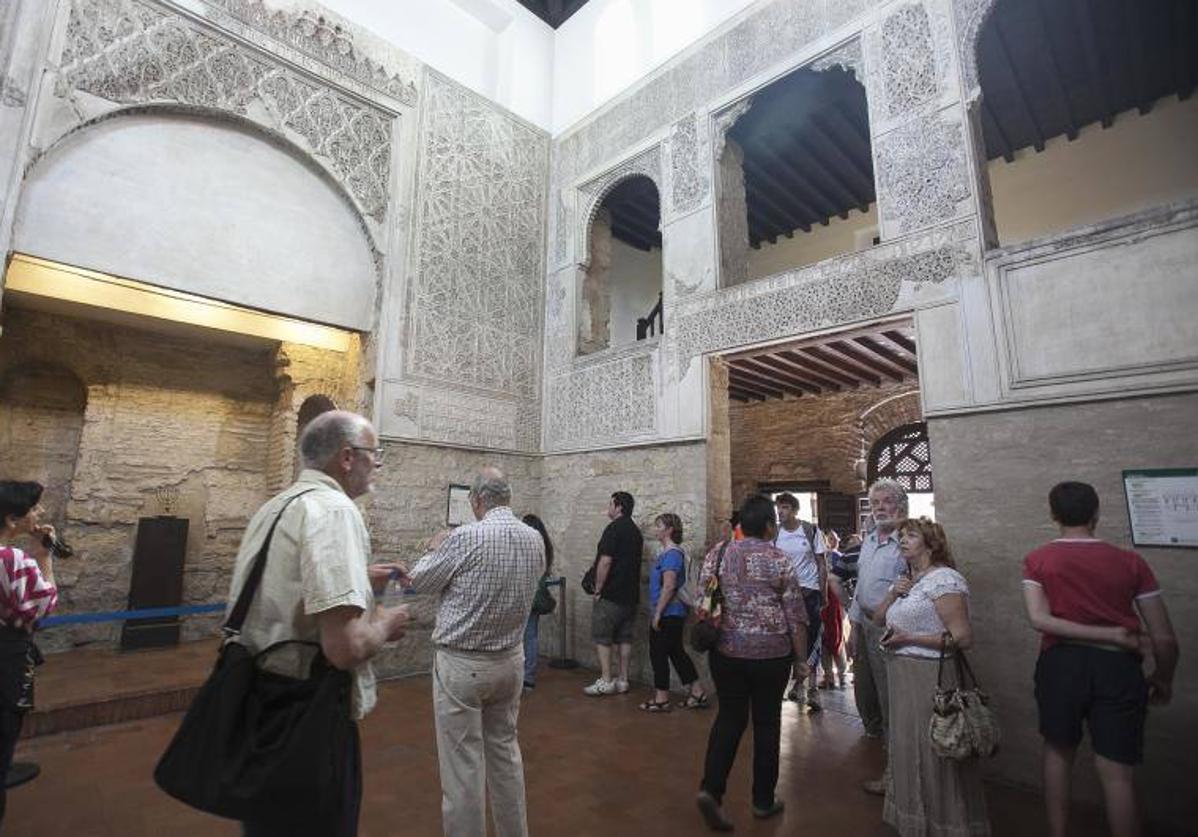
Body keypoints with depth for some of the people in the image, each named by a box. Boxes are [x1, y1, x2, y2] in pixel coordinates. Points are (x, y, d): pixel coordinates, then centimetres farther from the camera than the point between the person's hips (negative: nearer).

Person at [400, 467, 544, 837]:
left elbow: (419, 582, -6)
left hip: (461, 663, -6)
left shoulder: (465, 537, -20)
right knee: (505, 750, 21)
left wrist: (437, 548, 14)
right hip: (510, 659, 6)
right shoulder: (535, 539, -3)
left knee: (463, 762, 7)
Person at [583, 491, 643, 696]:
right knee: (625, 638, 11)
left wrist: (598, 588, -12)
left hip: (611, 594, -8)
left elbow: (605, 561, -20)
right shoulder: (636, 531, 12)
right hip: (630, 594, 8)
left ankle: (606, 681, 2)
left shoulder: (614, 529, -15)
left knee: (601, 637, 1)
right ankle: (623, 680, 17)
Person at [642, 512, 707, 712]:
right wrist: (657, 612, 20)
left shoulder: (672, 554, -19)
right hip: (672, 614, 10)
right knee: (676, 652, 15)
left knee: (658, 653, 2)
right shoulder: (668, 552, 11)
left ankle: (661, 699, 14)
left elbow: (669, 587, -24)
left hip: (667, 615, -10)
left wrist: (657, 613, -20)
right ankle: (697, 693, 23)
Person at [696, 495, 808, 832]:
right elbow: (795, 616, -6)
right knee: (766, 723, 14)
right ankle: (763, 800, 27)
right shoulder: (779, 560, -8)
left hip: (726, 651, 2)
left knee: (729, 718, 15)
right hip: (770, 654, -2)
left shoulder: (716, 554, 0)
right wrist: (800, 658, 4)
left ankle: (710, 788, 3)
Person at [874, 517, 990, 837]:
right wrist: (893, 594, -5)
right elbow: (878, 618, 13)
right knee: (907, 748, 19)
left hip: (931, 677, -9)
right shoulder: (906, 580, 13)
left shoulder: (943, 579, -15)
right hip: (902, 676, 9)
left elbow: (962, 637, -20)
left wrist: (909, 638, -19)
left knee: (930, 753, 3)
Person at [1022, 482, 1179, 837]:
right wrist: (1162, 678, 19)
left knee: (1058, 751, 21)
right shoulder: (1131, 562, 1)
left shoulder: (1037, 560, -1)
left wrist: (1110, 634, -9)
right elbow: (1165, 639, 2)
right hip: (1118, 666, 0)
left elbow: (1039, 619, -14)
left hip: (1061, 663, 0)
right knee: (1117, 774, 7)